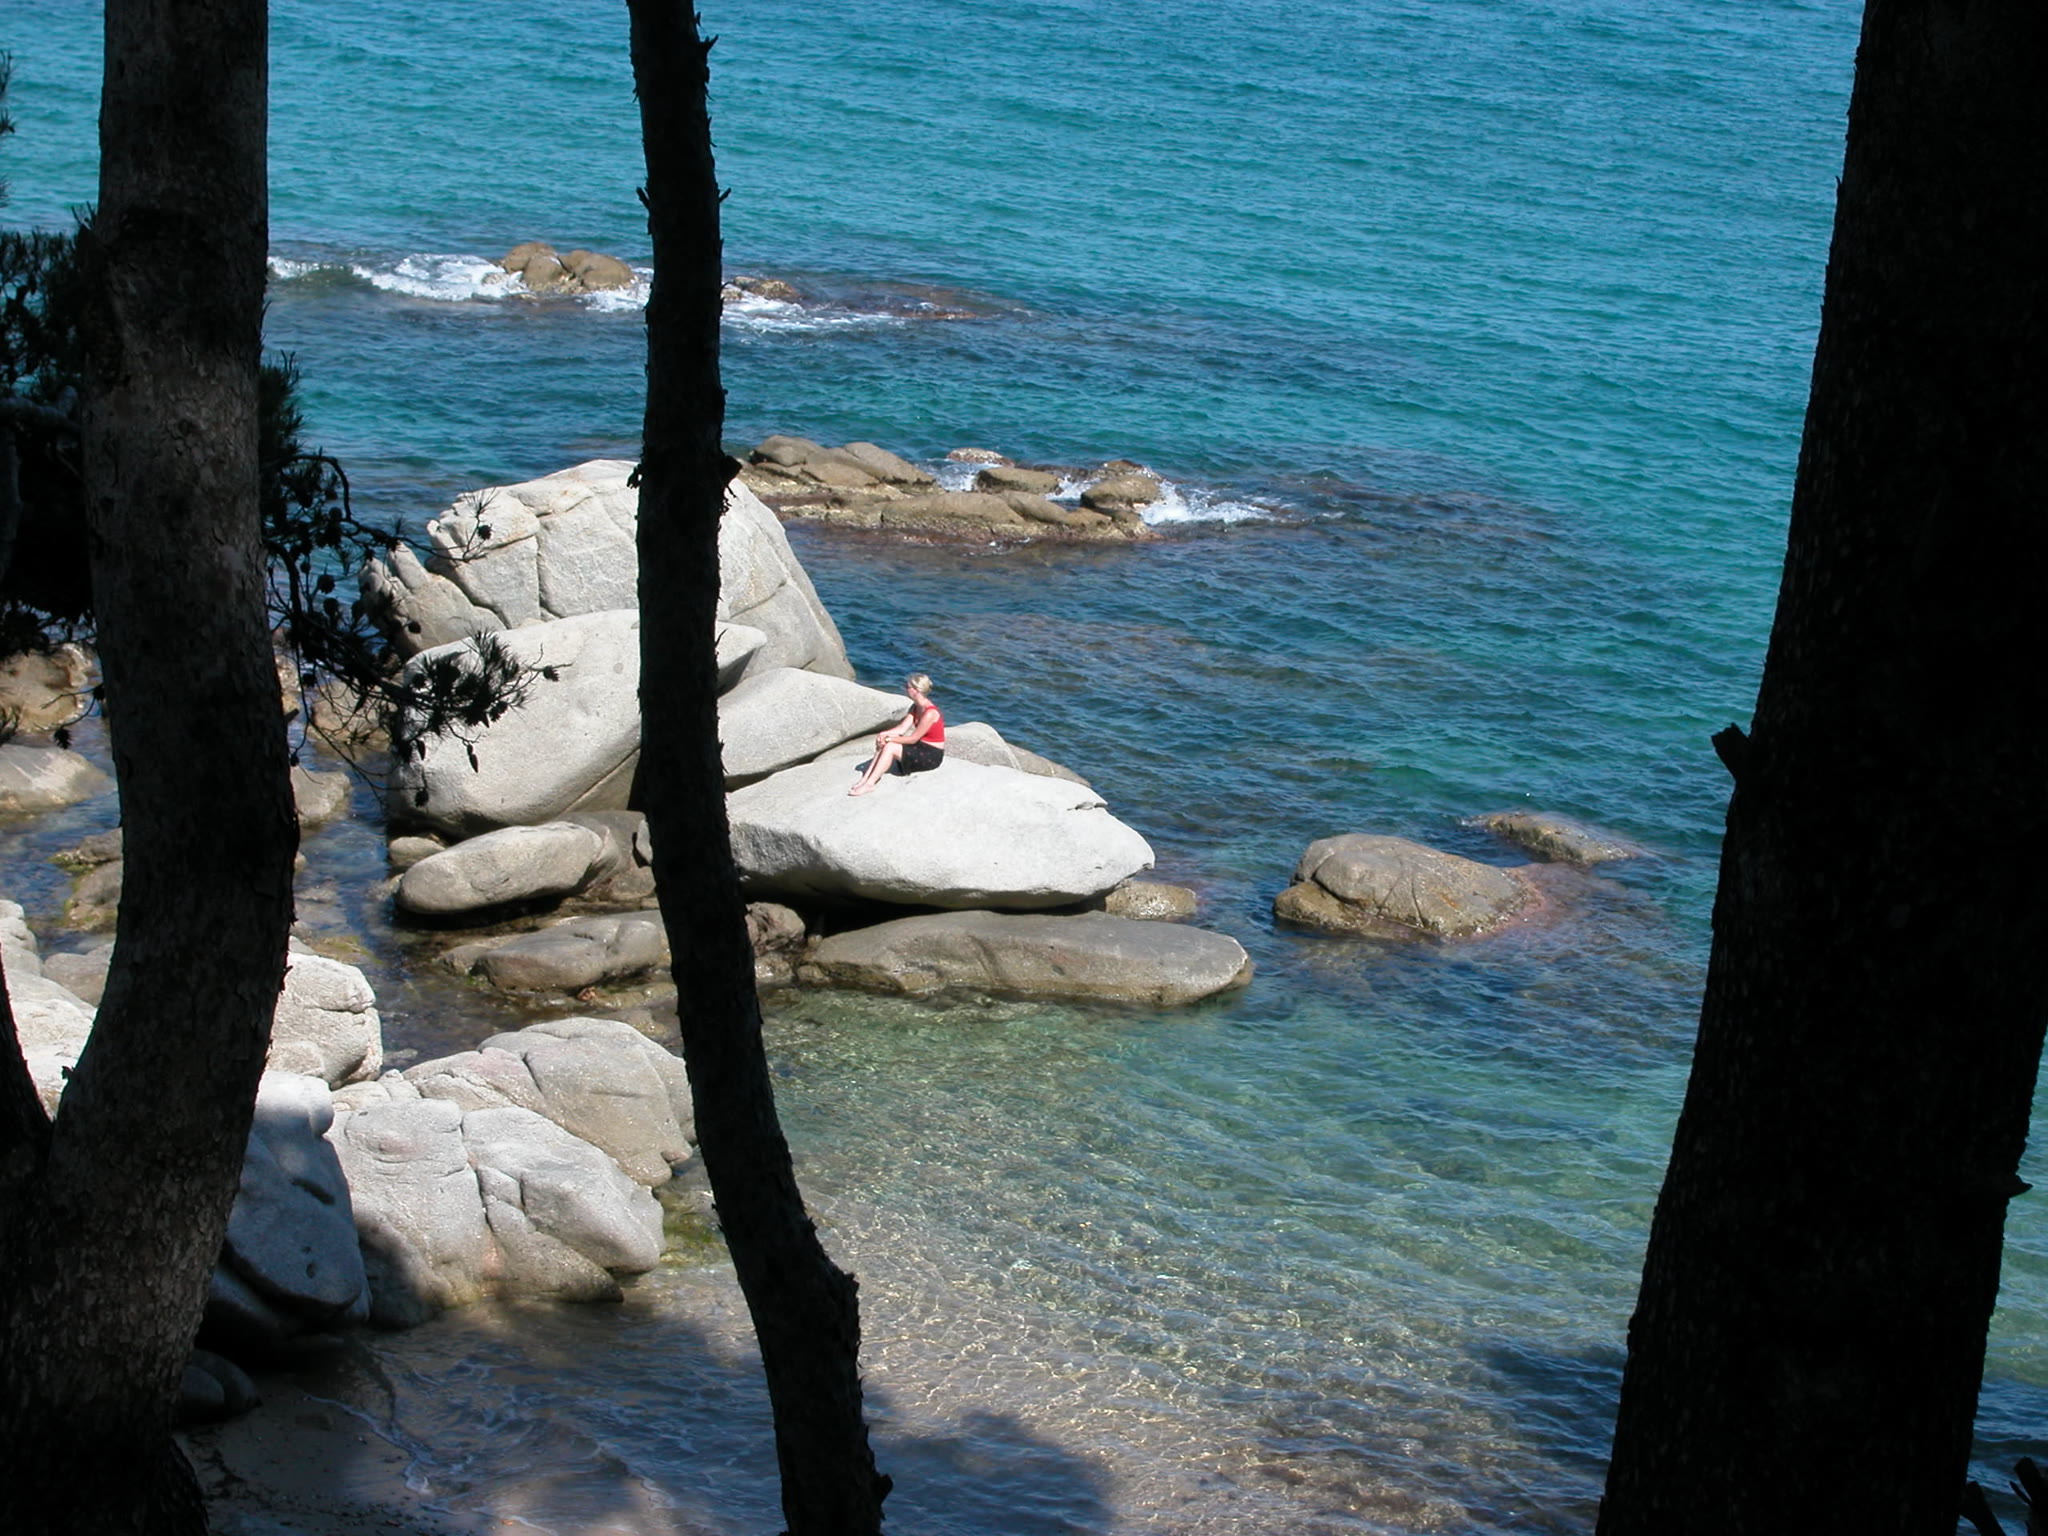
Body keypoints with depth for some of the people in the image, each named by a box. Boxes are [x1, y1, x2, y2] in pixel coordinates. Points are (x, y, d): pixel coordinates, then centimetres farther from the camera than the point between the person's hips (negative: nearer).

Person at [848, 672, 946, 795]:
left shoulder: (930, 713, -24)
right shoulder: (915, 707, 6)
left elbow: (913, 739, -20)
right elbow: (902, 728, 2)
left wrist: (889, 739, -17)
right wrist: (884, 734, -16)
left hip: (932, 756, -9)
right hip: (921, 748, 9)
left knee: (890, 747, -22)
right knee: (883, 745, -8)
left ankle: (869, 784, -22)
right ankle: (865, 779, -14)